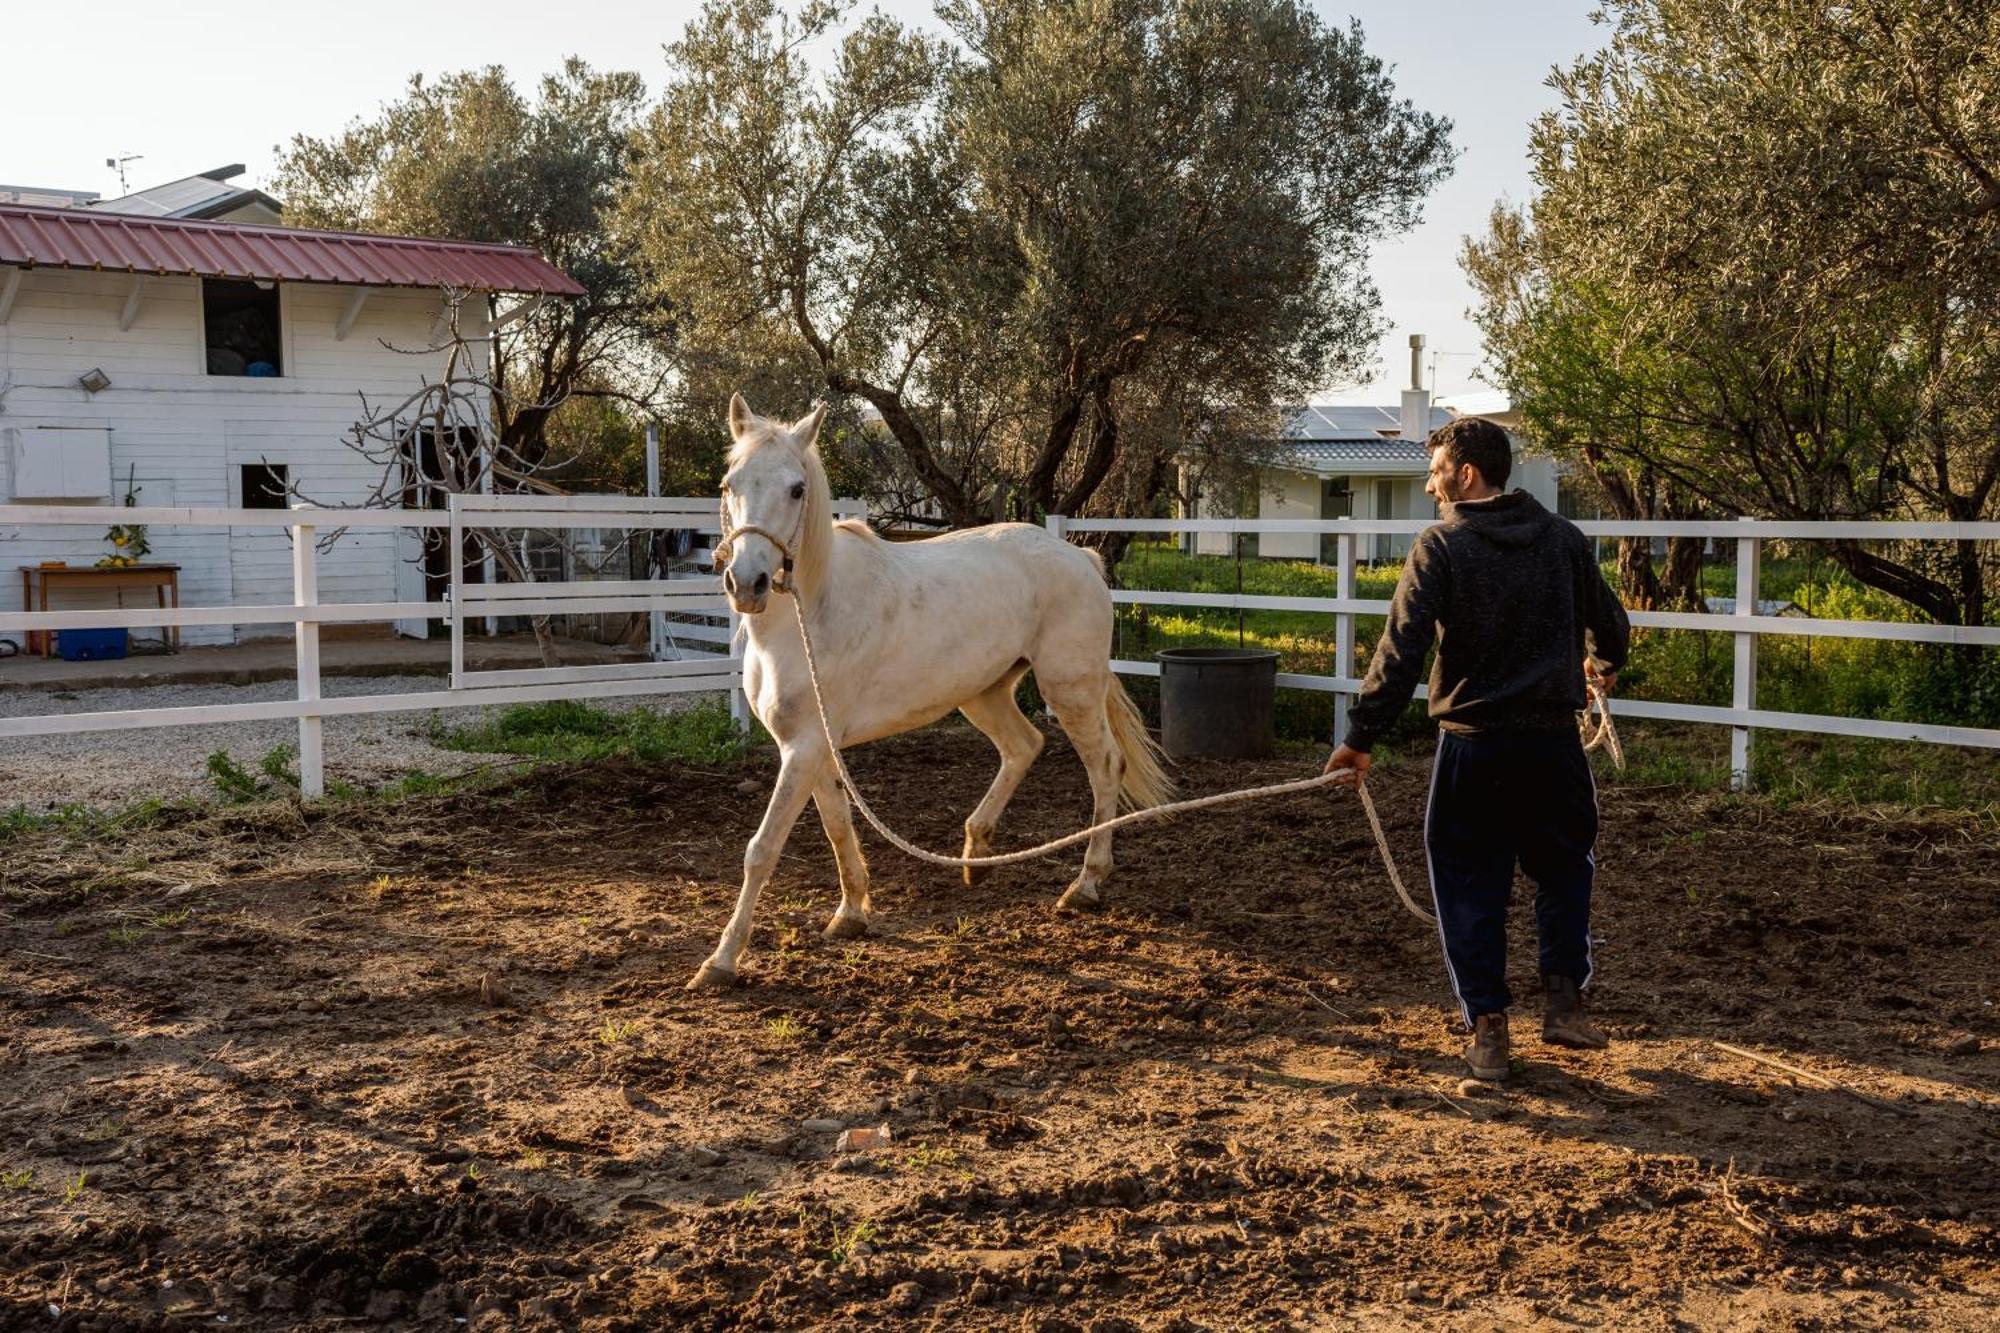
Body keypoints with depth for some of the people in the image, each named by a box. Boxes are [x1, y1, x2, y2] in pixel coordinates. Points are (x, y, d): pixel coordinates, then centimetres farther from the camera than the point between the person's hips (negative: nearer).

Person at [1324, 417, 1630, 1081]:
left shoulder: (1441, 546, -8)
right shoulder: (1563, 537, 5)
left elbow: (1400, 652, -13)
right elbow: (1610, 622, 16)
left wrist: (1359, 737, -9)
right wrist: (1603, 663, 39)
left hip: (1471, 746, -3)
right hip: (1553, 741, 3)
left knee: (1470, 885, 8)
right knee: (1564, 868, 22)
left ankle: (1488, 1031, 10)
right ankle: (1563, 1001, 18)